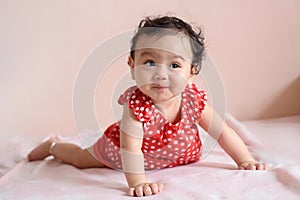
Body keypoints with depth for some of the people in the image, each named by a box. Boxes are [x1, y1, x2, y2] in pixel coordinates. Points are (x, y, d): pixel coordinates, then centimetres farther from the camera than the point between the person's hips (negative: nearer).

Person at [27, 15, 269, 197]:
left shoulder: (194, 99, -31)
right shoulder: (136, 103, -43)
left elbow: (223, 132, -21)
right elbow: (130, 149, -44)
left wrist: (246, 161, -25)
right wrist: (137, 182, -51)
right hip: (120, 152, -4)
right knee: (82, 159, 16)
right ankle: (53, 145, 49)